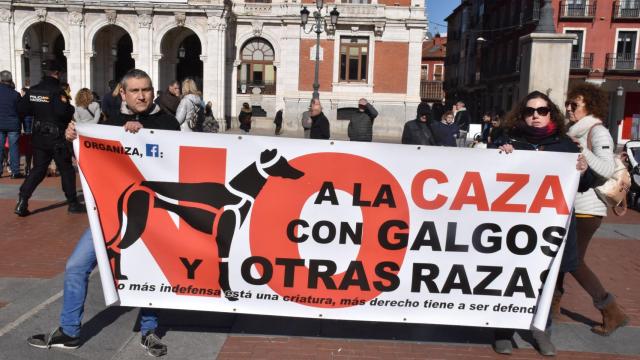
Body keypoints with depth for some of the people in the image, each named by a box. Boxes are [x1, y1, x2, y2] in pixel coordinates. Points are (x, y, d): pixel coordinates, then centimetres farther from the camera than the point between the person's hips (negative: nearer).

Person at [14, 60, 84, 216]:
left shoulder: (32, 91, 5)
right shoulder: (57, 91, -15)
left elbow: (21, 109, 6)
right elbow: (63, 112, -27)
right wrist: (71, 109, -6)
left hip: (39, 137, 6)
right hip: (57, 137, -6)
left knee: (38, 169, 12)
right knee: (66, 170, 5)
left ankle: (22, 202, 1)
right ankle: (73, 203, 11)